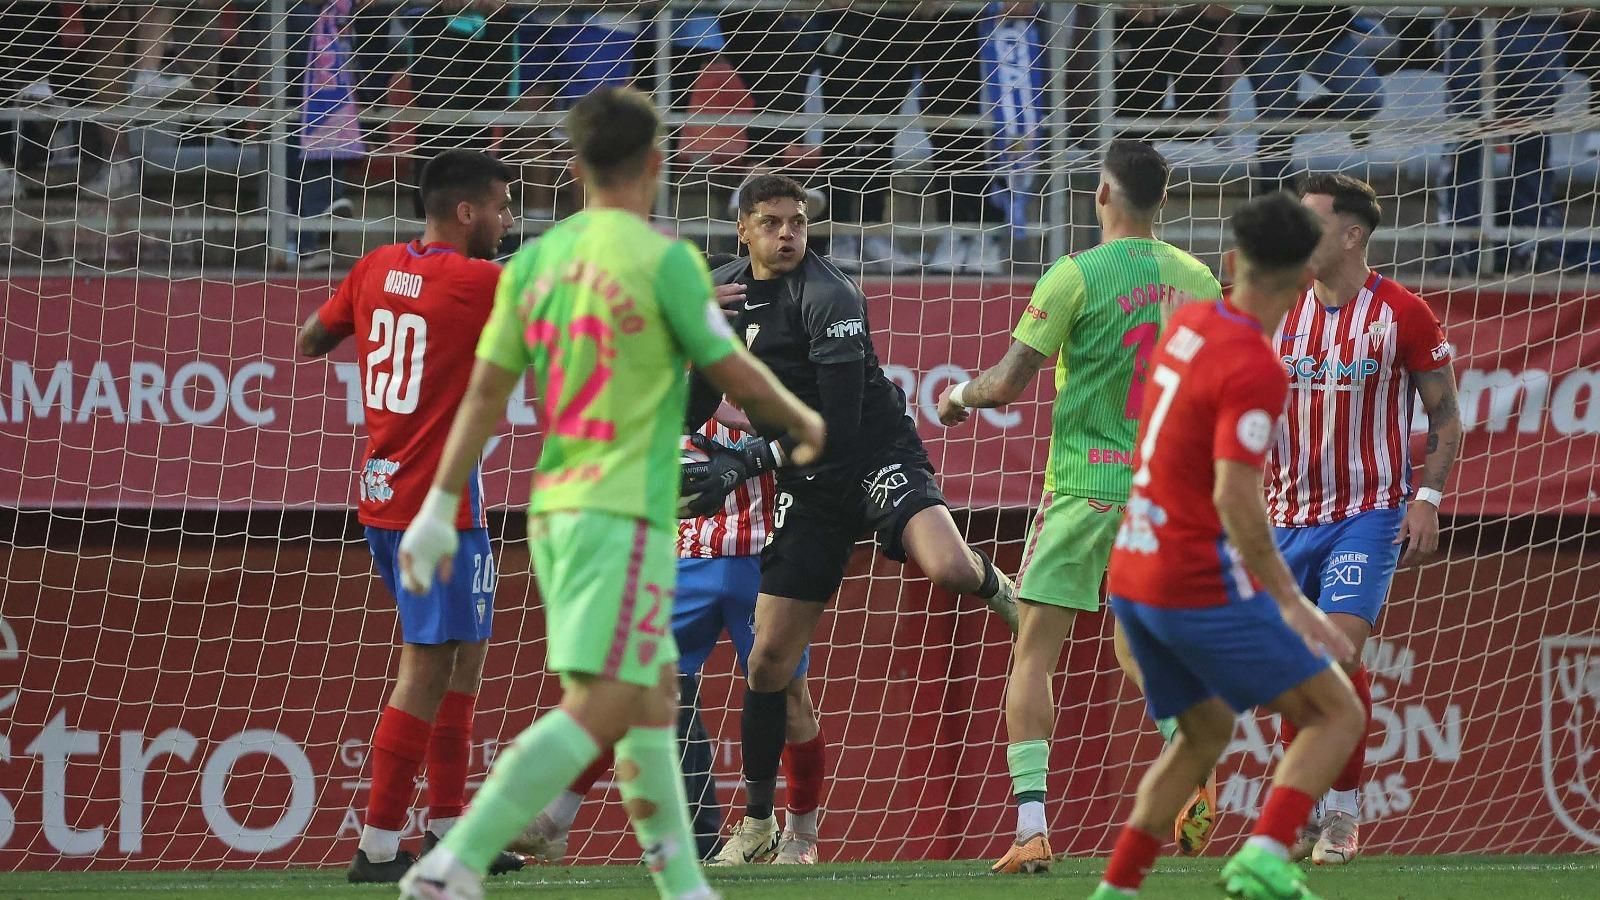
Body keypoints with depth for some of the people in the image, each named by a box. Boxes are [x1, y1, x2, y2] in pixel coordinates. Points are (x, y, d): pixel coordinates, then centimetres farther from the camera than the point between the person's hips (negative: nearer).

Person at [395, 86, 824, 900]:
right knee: (598, 710, -12)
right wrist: (804, 425, 16)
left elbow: (486, 390, 7)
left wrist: (438, 509, 11)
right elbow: (738, 378, -3)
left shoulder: (535, 261, 7)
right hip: (626, 512, -8)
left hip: (554, 508, 8)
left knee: (653, 697, 18)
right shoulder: (662, 260, -9)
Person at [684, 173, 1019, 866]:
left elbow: (837, 426, -22)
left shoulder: (827, 298, -16)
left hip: (875, 458, -6)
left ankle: (995, 585, 4)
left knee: (947, 568, -35)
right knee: (769, 660, 3)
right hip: (808, 489, 6)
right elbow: (702, 394, 21)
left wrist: (747, 461, -21)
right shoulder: (724, 290, 6)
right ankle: (757, 825, 17)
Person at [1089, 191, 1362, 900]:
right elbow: (1235, 499, -26)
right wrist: (1290, 602, -24)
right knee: (1337, 713, -1)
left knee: (1206, 733, 24)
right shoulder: (1255, 370, -19)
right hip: (1203, 585, -8)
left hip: (1132, 576, 8)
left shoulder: (1187, 326, 5)